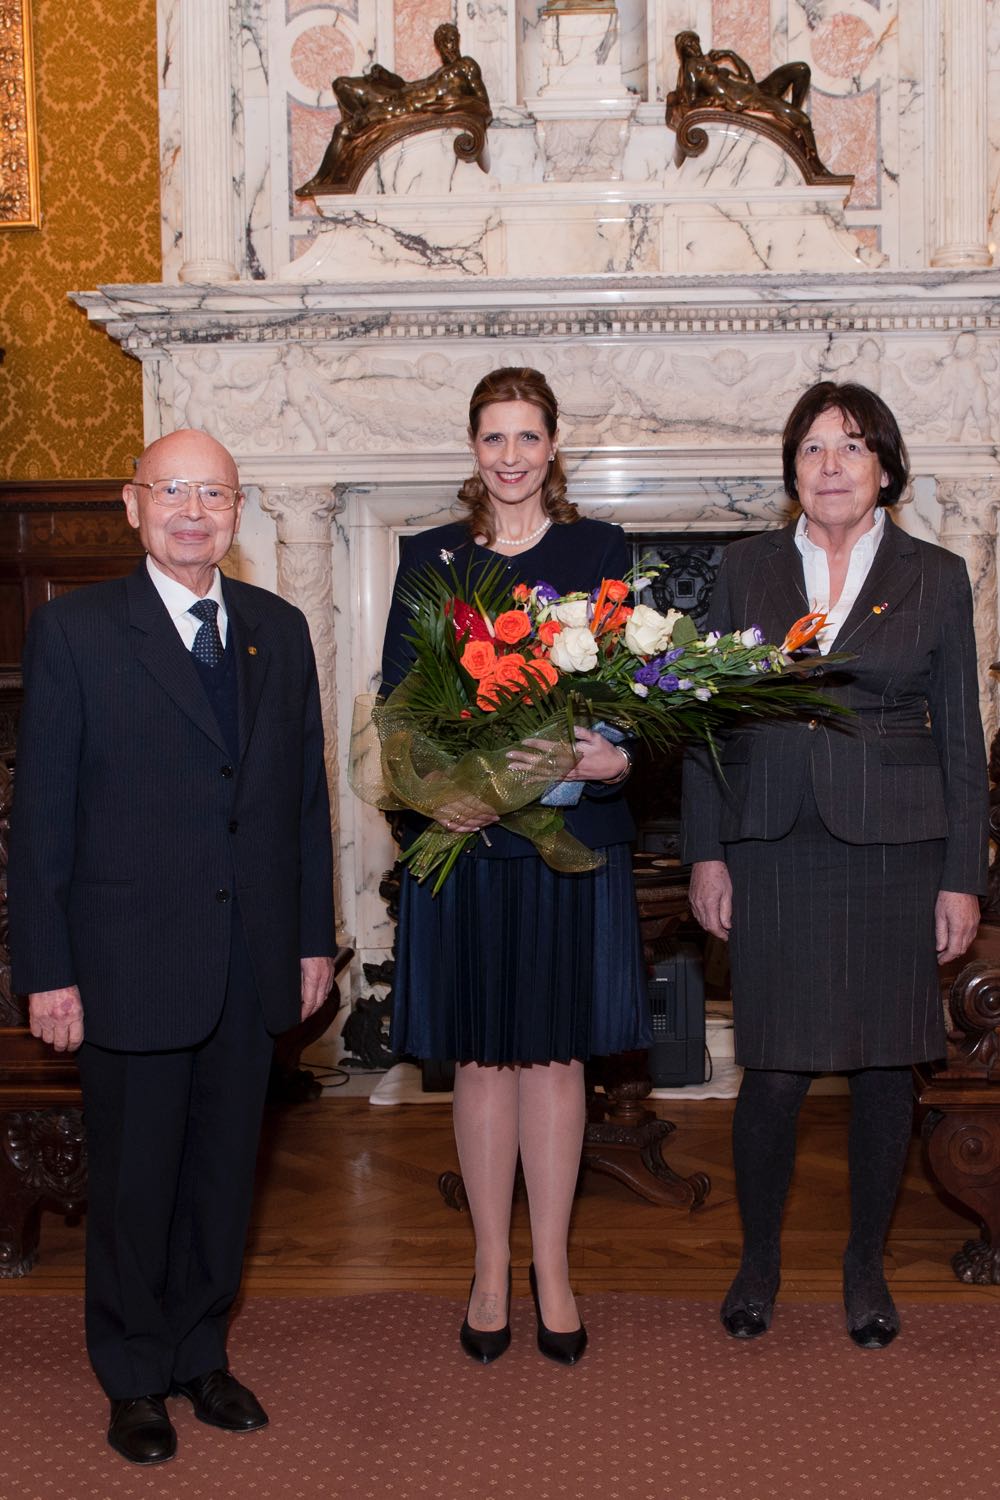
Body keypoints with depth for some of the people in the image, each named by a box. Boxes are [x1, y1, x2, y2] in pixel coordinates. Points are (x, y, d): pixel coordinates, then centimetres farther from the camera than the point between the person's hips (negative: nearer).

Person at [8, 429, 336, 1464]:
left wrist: (313, 936, 8)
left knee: (223, 1172, 15)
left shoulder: (279, 629, 7)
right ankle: (135, 1379, 30)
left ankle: (201, 1353, 35)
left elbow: (305, 790, 10)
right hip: (130, 961, -4)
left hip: (252, 964, 4)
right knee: (132, 1181, 10)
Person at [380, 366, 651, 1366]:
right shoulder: (429, 557, 6)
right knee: (481, 1056, 7)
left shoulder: (600, 551, 5)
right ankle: (491, 1270, 22)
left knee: (556, 1052, 7)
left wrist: (615, 758, -23)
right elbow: (397, 698, 0)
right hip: (463, 834, 0)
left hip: (570, 835, 0)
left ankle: (552, 1271, 21)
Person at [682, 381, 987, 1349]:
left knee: (884, 1067, 8)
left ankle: (866, 1265, 27)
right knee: (775, 1070, 1)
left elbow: (960, 736, 4)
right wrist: (705, 854, 1)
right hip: (774, 852, 0)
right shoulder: (747, 568, 7)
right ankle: (758, 1260, 23)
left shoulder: (936, 577, 5)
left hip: (893, 851, 0)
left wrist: (962, 878, 0)